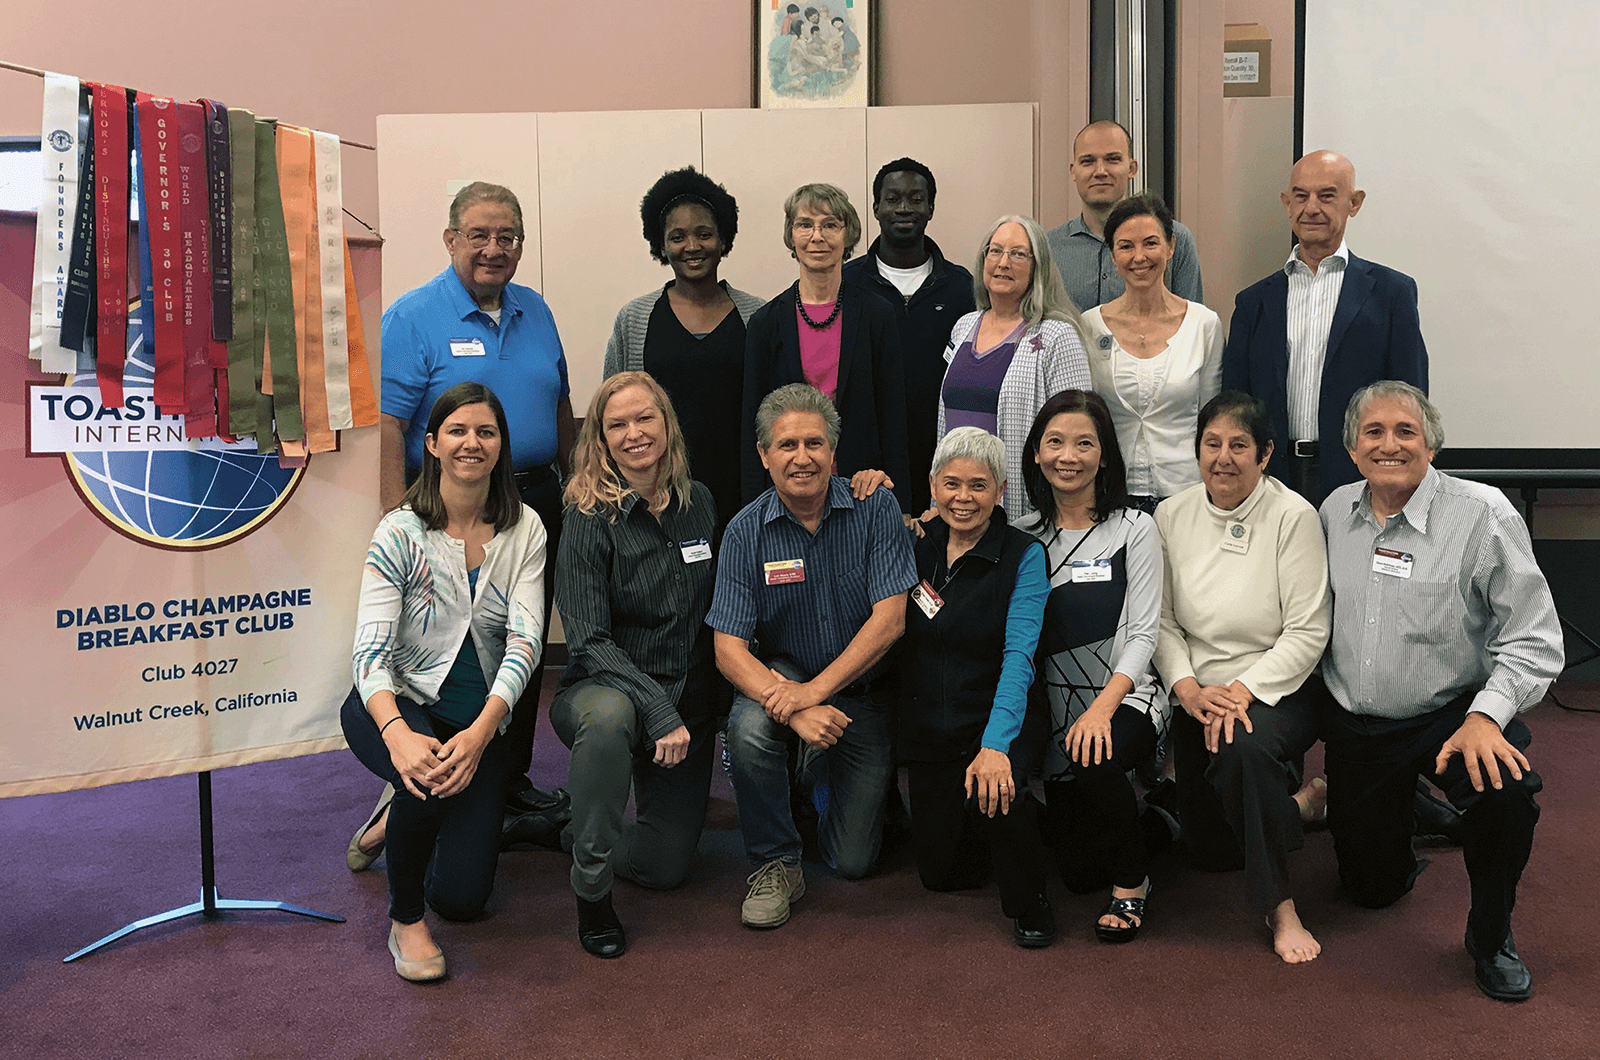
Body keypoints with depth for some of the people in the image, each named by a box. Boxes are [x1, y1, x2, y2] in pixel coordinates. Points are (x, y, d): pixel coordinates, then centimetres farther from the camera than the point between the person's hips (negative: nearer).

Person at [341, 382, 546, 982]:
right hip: (396, 706, -2)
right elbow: (370, 650, -19)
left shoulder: (524, 531, -3)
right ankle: (403, 920, -10)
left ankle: (410, 817, 31)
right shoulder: (400, 532, -10)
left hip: (481, 722, 3)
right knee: (428, 775, -38)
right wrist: (397, 733, -39)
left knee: (462, 897, -5)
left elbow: (524, 641, -14)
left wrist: (479, 733, -31)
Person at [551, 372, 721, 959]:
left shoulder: (699, 503, 1)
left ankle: (575, 826, 34)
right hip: (602, 687, -5)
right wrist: (659, 711, -30)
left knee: (664, 866, 2)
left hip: (687, 701, 5)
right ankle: (591, 888, -22)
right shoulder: (590, 518, -14)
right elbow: (589, 642, -20)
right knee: (609, 716, -41)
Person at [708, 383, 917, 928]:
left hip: (863, 687, 0)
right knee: (749, 726, -36)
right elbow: (729, 648, -16)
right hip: (783, 677, 0)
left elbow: (889, 619, -18)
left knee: (853, 861, 0)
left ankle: (822, 772, 34)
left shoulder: (874, 508, -12)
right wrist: (791, 708, -34)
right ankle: (775, 863, -10)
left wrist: (818, 690, -29)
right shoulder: (746, 531, -11)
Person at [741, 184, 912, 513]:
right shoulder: (767, 322, 4)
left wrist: (900, 510, -2)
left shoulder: (877, 315, 3)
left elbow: (893, 419, 3)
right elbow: (752, 426, 4)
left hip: (862, 486, 0)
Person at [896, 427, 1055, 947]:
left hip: (998, 720, -4)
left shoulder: (1023, 557, -10)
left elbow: (1019, 656, -23)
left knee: (992, 790, -35)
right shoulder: (916, 547, 3)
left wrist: (995, 745, -36)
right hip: (927, 729, 4)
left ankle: (1029, 902, -6)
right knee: (942, 873, 3)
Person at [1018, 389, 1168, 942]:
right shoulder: (1024, 536, 8)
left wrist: (1103, 705, -21)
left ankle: (1132, 883, -10)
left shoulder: (1134, 529, -1)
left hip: (1127, 697, -3)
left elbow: (1143, 632, -6)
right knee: (1077, 871, -3)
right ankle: (1136, 817, 34)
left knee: (1093, 758, -37)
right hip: (1059, 709, 3)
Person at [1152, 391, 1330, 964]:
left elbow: (1307, 632, -15)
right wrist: (1188, 687, -17)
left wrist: (1243, 691, -25)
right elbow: (1161, 621, -1)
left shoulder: (1293, 517, -13)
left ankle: (1281, 907, -22)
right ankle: (1297, 800, 39)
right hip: (1197, 697, 5)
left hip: (1278, 691, -5)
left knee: (1244, 748, -40)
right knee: (1210, 850, 9)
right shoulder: (1172, 515, -1)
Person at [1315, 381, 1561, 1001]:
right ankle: (1407, 820, 44)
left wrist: (1484, 717, -28)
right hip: (1354, 725, 4)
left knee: (1507, 791, -36)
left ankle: (1490, 938, -8)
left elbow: (1534, 640, -14)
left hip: (1451, 713, -4)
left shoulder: (1482, 515, -13)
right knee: (1372, 887, 9)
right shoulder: (1335, 511, 2)